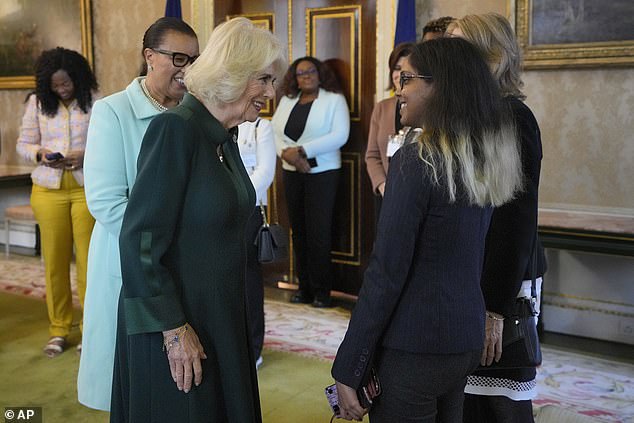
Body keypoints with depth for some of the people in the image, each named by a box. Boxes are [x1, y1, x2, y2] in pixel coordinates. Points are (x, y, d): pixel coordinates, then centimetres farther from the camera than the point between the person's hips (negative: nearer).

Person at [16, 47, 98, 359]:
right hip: (48, 190, 2)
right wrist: (40, 154, -11)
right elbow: (23, 144, 9)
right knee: (55, 260, 7)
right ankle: (58, 329, 20)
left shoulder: (94, 101, -2)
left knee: (88, 258, -1)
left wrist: (87, 156, -20)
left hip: (87, 188, -2)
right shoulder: (37, 102, 6)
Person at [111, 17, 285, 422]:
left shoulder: (225, 136, 6)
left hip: (221, 314, 8)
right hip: (173, 323, -8)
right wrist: (173, 329, -20)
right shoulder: (176, 128, -20)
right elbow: (139, 239, -22)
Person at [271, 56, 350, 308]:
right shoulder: (287, 101, 13)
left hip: (322, 172, -5)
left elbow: (340, 135, -13)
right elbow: (274, 131, 4)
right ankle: (304, 287, 15)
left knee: (319, 233, -6)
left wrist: (302, 150, -17)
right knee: (298, 231, 7)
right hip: (292, 173, 5)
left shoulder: (334, 99, -1)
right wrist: (287, 153, -15)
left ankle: (321, 290, 4)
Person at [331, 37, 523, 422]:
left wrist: (348, 370, -14)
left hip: (413, 349, -7)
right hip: (467, 341, 7)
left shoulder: (416, 162, -18)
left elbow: (386, 272, -19)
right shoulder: (485, 160, 4)